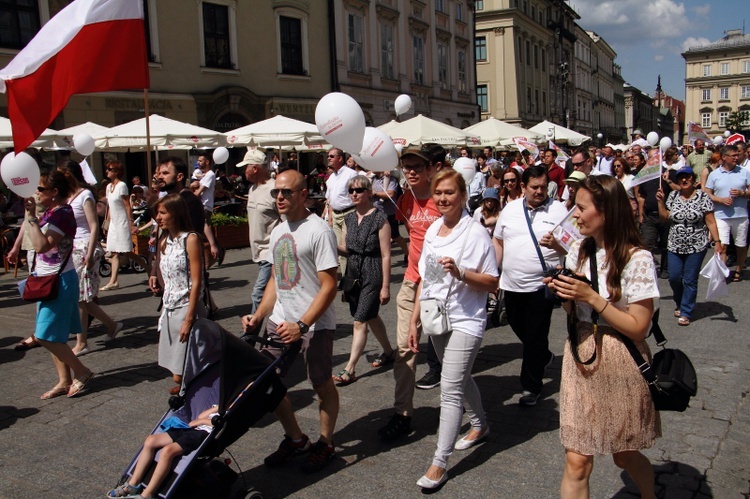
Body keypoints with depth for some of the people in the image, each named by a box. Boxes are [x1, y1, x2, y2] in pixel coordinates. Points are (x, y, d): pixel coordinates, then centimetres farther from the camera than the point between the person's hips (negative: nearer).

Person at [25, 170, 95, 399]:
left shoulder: (62, 213, -19)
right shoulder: (50, 212, 9)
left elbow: (41, 245, -29)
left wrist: (31, 215, -26)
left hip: (59, 280, -10)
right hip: (47, 278, 10)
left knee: (46, 335, -5)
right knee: (54, 335, 12)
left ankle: (82, 372, 8)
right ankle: (64, 381, 21)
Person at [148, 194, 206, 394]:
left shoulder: (190, 239, -11)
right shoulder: (163, 242, 11)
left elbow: (196, 282, -15)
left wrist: (189, 319, -19)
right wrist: (156, 282, 1)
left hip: (187, 309, -7)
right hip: (168, 310, 7)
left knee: (183, 373, -5)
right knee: (175, 371, 9)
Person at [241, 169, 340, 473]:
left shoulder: (318, 231, -13)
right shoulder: (278, 231, 12)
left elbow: (329, 286, -17)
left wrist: (302, 325, -22)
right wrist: (258, 316, 7)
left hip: (315, 323, -7)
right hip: (280, 320, 8)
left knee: (322, 385, 6)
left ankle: (325, 445, 27)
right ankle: (295, 439, 28)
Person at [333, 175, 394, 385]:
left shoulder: (379, 219, -12)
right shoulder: (349, 219, 8)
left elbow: (386, 255, -12)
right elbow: (347, 249, 13)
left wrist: (385, 286, -14)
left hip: (372, 275, -7)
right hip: (353, 274, 7)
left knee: (360, 321, -7)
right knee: (371, 317, 18)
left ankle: (350, 369, -2)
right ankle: (388, 351, 38)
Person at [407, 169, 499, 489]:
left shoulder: (475, 233, -12)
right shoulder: (433, 230, 6)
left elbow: (492, 283, -11)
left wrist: (460, 273, -27)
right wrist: (414, 321, 11)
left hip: (464, 321, -7)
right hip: (437, 319, 7)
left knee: (450, 389, -8)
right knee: (461, 379, 22)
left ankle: (440, 462, 0)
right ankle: (480, 425, 45)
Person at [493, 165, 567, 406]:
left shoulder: (558, 210, -4)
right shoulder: (510, 209, 7)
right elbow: (498, 241, 14)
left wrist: (555, 244, -27)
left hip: (541, 285, -5)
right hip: (511, 284, 5)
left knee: (535, 337, 1)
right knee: (518, 327, 21)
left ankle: (531, 386, 15)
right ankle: (544, 357, 48)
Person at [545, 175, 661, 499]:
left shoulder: (637, 259, -14)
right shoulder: (579, 250, 3)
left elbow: (637, 327, -15)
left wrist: (591, 297, -21)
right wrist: (563, 293, -8)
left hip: (620, 365, -4)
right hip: (580, 357, 4)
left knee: (625, 455, 16)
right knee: (577, 461, 2)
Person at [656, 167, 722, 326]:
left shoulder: (702, 197, -6)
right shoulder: (673, 196, 5)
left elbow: (710, 222, -8)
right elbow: (665, 216, 7)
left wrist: (717, 241, -14)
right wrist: (660, 202, -5)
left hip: (696, 247, -3)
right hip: (675, 246, 3)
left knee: (690, 281, 1)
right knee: (674, 278, 4)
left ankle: (685, 312, 11)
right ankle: (679, 304, 30)